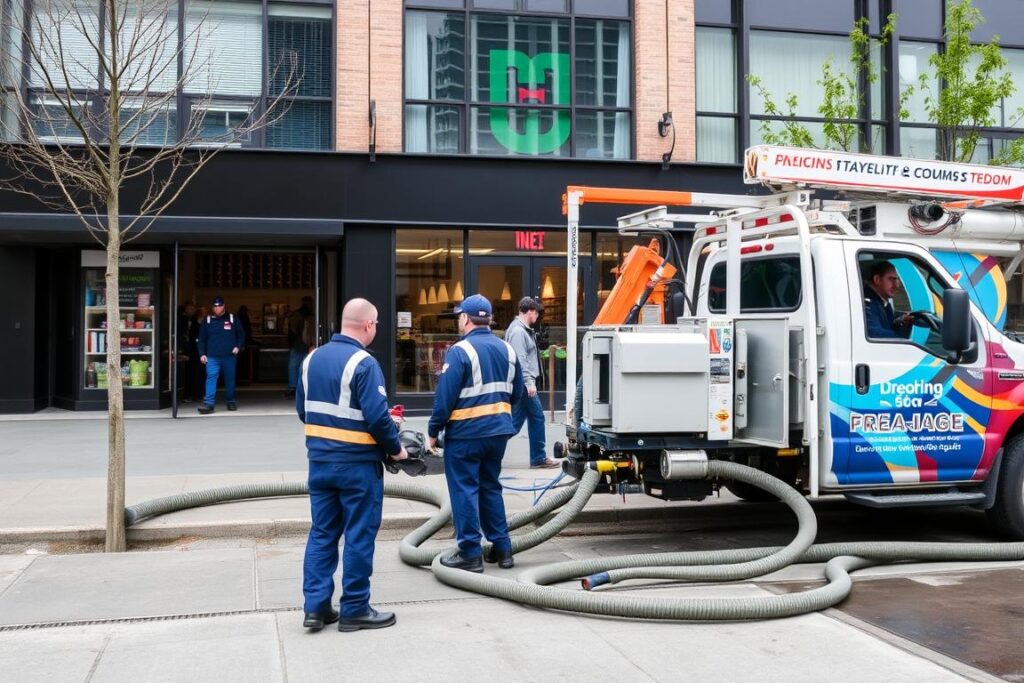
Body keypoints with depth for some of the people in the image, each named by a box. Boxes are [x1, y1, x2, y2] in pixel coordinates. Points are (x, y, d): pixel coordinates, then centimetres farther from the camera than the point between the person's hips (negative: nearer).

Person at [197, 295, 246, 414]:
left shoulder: (233, 319, 7)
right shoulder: (208, 320, 8)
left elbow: (241, 335, 10)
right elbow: (202, 339, 10)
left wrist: (238, 346, -6)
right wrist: (202, 354, 1)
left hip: (229, 356, 1)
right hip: (212, 357, 0)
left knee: (230, 379, 8)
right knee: (211, 378, -12)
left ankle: (230, 401, 22)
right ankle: (208, 403, -16)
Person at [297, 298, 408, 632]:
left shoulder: (312, 358, 7)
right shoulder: (363, 363, -17)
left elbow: (302, 409, 14)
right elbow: (377, 417, -21)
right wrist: (396, 448, -6)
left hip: (319, 460, 7)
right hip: (357, 463, -7)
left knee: (322, 533, 13)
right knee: (359, 536, 4)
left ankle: (315, 606, 15)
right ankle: (355, 610, 12)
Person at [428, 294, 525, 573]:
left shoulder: (460, 351, -13)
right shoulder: (506, 349, 8)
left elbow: (445, 397, -15)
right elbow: (517, 393, 14)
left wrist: (433, 431, -6)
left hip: (465, 433, -7)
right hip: (498, 431, 7)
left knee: (464, 491, 2)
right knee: (491, 488, 17)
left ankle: (470, 554, 3)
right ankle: (502, 548, 20)